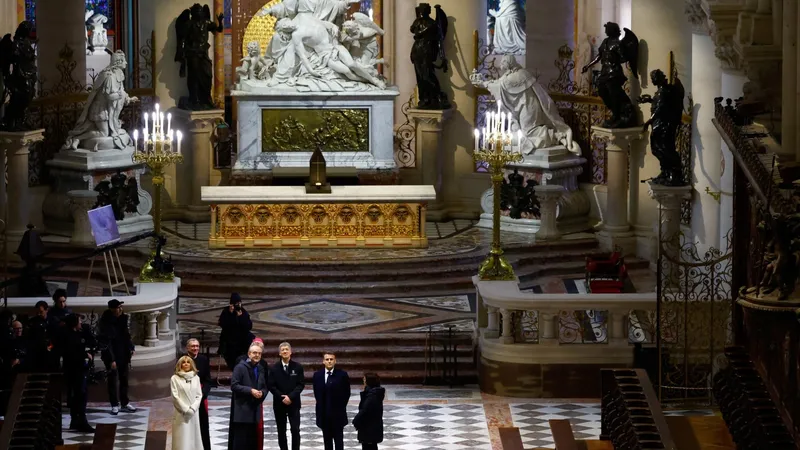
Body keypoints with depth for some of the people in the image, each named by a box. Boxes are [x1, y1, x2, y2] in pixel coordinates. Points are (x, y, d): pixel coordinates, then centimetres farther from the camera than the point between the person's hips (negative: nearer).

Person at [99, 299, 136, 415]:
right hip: (111, 355, -6)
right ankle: (115, 405, 10)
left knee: (124, 378, 13)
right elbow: (106, 343, -19)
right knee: (113, 380, 2)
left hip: (123, 354, 6)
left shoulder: (122, 318, 1)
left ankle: (125, 403, 23)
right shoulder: (106, 322, -18)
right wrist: (111, 360, -21)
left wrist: (131, 348, -3)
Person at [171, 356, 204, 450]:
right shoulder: (175, 378, -2)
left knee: (194, 438, 4)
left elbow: (199, 395, 6)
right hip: (181, 413, -3)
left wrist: (193, 408, -9)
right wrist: (186, 409, -12)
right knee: (182, 439, -5)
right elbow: (175, 396, -7)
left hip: (194, 413, 3)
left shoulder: (196, 378, 8)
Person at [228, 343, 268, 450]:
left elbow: (264, 388, 19)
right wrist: (250, 391, -20)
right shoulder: (240, 367, -6)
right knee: (240, 439, -7)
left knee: (254, 440, 6)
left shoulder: (261, 370, 15)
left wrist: (262, 393, -5)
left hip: (255, 410, 6)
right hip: (242, 409, -6)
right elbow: (234, 385, -13)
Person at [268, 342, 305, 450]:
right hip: (279, 404, 1)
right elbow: (271, 386, -1)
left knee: (295, 430, -6)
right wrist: (282, 397, -13)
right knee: (281, 431, 5)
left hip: (293, 403, -1)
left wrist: (290, 397, -15)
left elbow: (301, 384, -3)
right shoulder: (274, 368, 2)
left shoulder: (298, 367, 1)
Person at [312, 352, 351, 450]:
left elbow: (347, 393, 1)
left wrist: (341, 407, -1)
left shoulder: (342, 375, -5)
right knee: (327, 439, 8)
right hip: (324, 413, 3)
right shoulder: (317, 375, 3)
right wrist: (321, 405, 5)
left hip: (338, 413, -3)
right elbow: (316, 393, 11)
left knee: (338, 440, -1)